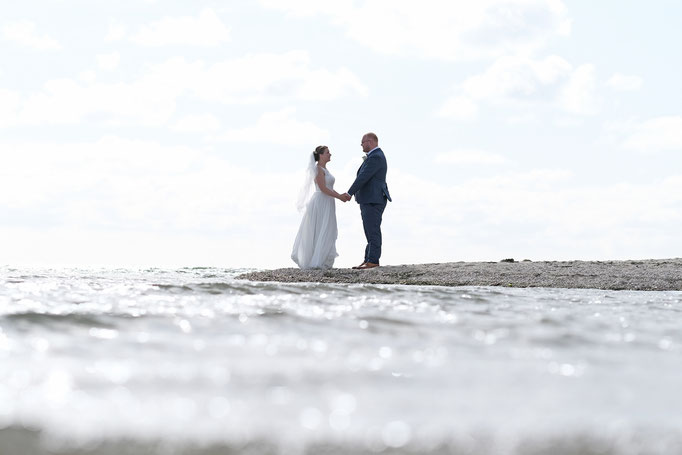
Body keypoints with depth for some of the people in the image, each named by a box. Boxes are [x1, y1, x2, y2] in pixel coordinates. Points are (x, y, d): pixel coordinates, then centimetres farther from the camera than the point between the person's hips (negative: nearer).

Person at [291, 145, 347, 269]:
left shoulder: (324, 169, 16)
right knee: (318, 233, -7)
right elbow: (323, 188, -19)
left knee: (325, 233, 11)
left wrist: (341, 195, 4)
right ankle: (315, 262, -4)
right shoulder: (318, 169, -13)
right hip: (320, 204, -10)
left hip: (326, 205, 10)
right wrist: (339, 197, -15)